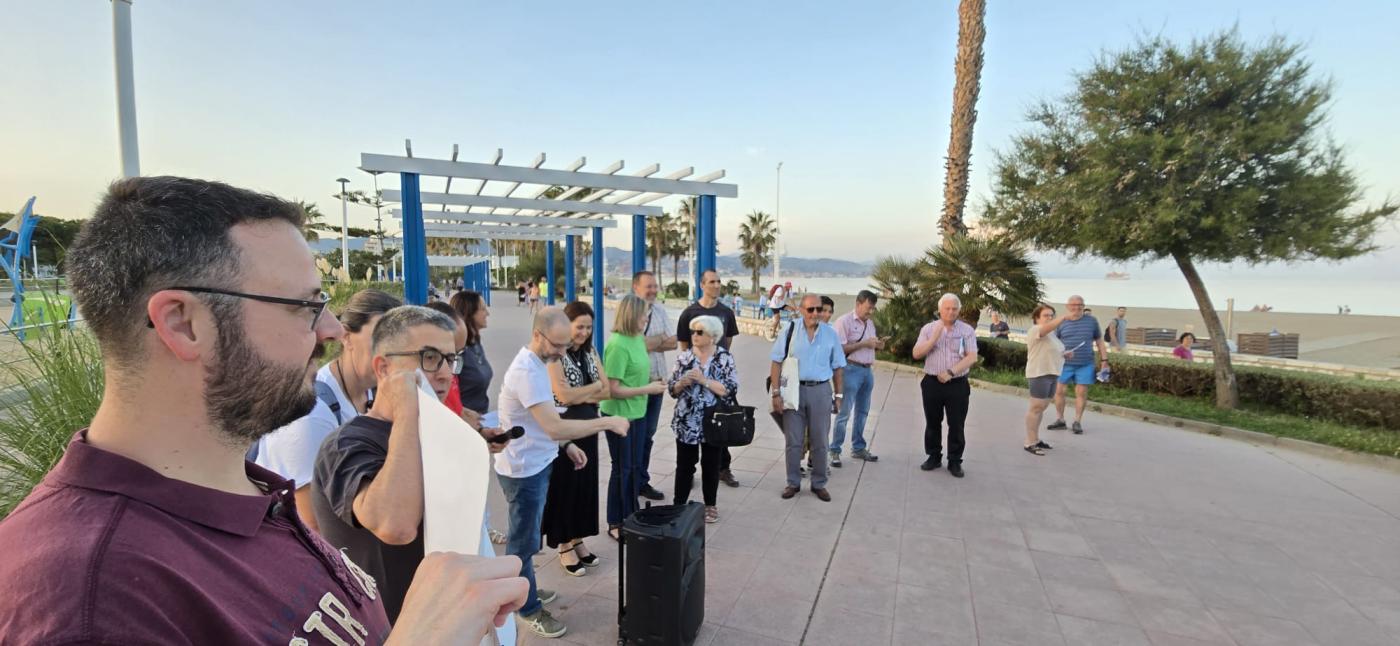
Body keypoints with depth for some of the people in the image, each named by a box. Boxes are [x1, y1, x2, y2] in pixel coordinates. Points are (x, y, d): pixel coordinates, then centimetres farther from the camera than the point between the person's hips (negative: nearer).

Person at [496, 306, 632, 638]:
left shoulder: (536, 363, 4)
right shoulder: (527, 371, -28)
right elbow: (554, 427, -34)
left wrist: (567, 445, 10)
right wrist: (607, 422, -28)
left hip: (535, 465, 9)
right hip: (524, 470, -9)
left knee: (525, 538, 24)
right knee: (524, 541, 8)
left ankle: (525, 591, 42)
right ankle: (529, 609, 26)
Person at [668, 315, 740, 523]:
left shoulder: (725, 358, -6)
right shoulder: (684, 357, 0)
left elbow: (730, 389, -14)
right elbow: (672, 389, 4)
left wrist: (704, 380, -20)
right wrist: (682, 383, -17)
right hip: (686, 422, 2)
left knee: (711, 464, 12)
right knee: (684, 464, 9)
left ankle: (711, 505, 29)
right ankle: (679, 504, 24)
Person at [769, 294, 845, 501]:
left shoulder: (830, 333, 3)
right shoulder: (790, 329, -3)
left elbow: (837, 367, 9)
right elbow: (777, 363, -2)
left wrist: (838, 395, 8)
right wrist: (776, 393, -8)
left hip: (821, 391, 2)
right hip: (794, 389, -1)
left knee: (819, 441, 10)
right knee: (793, 440, 7)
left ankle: (819, 484, 25)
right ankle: (793, 482, 22)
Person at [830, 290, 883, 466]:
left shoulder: (870, 322, 14)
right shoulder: (844, 321, -10)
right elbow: (840, 348, -18)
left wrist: (877, 345, 3)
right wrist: (864, 343, -19)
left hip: (868, 370, 8)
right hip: (851, 370, -8)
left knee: (862, 412, 15)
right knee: (844, 413, -6)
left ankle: (858, 448, 26)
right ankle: (835, 451, 2)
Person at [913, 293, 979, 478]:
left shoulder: (967, 330, 1)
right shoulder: (928, 328, 4)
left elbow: (972, 357, -8)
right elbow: (916, 354, -3)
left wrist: (951, 372, -18)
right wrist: (935, 338, -15)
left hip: (958, 384, -1)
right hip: (932, 383, 2)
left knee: (956, 425, 4)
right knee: (932, 423, 10)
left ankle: (955, 461, 16)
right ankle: (933, 456, 24)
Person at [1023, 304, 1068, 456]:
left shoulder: (1051, 334, 17)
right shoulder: (1035, 330, -12)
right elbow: (1049, 326, -33)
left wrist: (1064, 353, 9)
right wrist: (1065, 316, -41)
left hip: (1052, 374, 9)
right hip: (1039, 375, -9)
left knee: (1042, 408, 14)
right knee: (1036, 408, -7)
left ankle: (1035, 439, 23)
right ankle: (1029, 443, -3)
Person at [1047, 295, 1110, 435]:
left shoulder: (1091, 321, 3)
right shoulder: (1062, 322, 2)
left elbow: (1099, 341, 8)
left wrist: (1104, 360, 3)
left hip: (1085, 365, 0)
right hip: (1064, 364, 0)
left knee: (1081, 392, 2)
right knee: (1058, 391, 1)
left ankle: (1077, 422, 15)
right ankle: (1060, 420, 15)